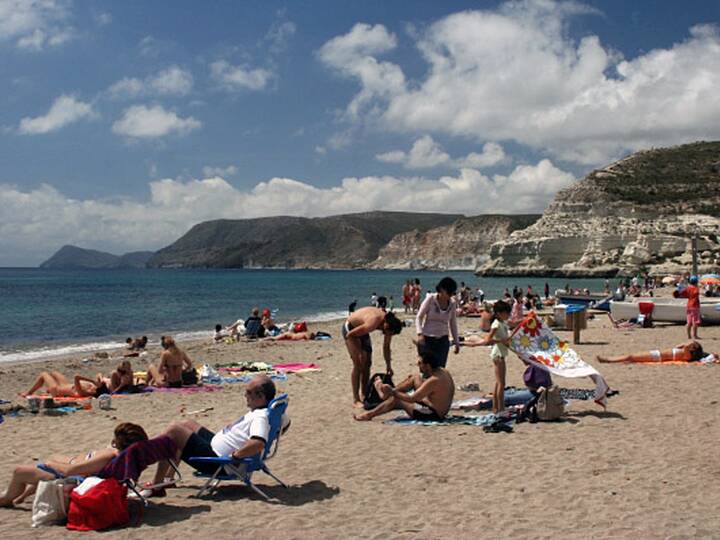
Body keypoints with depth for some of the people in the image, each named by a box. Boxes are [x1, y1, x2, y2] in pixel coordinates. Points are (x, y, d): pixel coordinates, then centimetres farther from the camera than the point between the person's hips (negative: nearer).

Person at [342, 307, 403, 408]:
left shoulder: (388, 322, -14)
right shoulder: (373, 323, -39)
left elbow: (386, 347, 2)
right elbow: (350, 335, -29)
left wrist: (388, 366, 4)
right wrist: (359, 352, -27)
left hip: (361, 330, 8)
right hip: (350, 329, -8)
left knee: (367, 363, 6)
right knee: (358, 364, -13)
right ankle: (356, 399, -10)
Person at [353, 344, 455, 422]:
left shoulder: (434, 381, -29)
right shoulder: (443, 371, -1)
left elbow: (411, 399, -25)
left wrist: (393, 392, -12)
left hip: (433, 415, -9)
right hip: (441, 411, 9)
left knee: (396, 400, 1)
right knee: (415, 378, 13)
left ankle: (370, 414, 17)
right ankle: (387, 393, 21)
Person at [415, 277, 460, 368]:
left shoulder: (452, 304, 4)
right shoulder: (430, 299, -7)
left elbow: (453, 324, 14)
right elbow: (419, 317, -5)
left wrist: (456, 342, 14)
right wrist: (420, 333, -20)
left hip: (443, 341, 3)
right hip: (427, 339, -3)